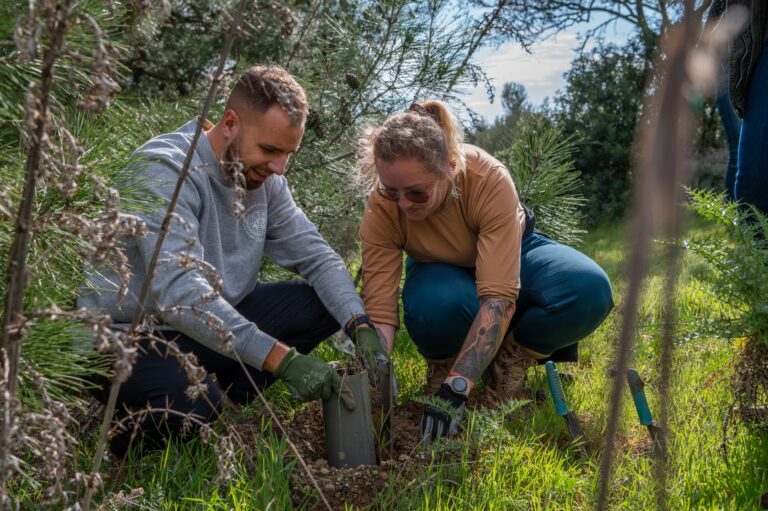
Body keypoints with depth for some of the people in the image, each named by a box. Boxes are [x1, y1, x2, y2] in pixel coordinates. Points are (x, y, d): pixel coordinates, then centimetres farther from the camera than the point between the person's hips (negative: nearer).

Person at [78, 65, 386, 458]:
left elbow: (315, 256, 0)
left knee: (325, 304, -5)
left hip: (218, 324, 7)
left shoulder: (264, 176, -2)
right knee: (189, 400, -36)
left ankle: (223, 398, -3)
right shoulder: (165, 168, -24)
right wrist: (283, 358, -40)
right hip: (130, 333, -7)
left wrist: (360, 324, -18)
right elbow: (178, 292, -36)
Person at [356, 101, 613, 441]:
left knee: (589, 289, -32)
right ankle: (442, 363, -2)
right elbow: (378, 312, -30)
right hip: (444, 273, 0)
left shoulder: (490, 180, -36)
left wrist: (456, 387, -46)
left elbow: (499, 298, -40)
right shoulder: (382, 209, -29)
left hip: (510, 256, 0)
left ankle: (509, 361, -5)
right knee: (434, 308, -39)